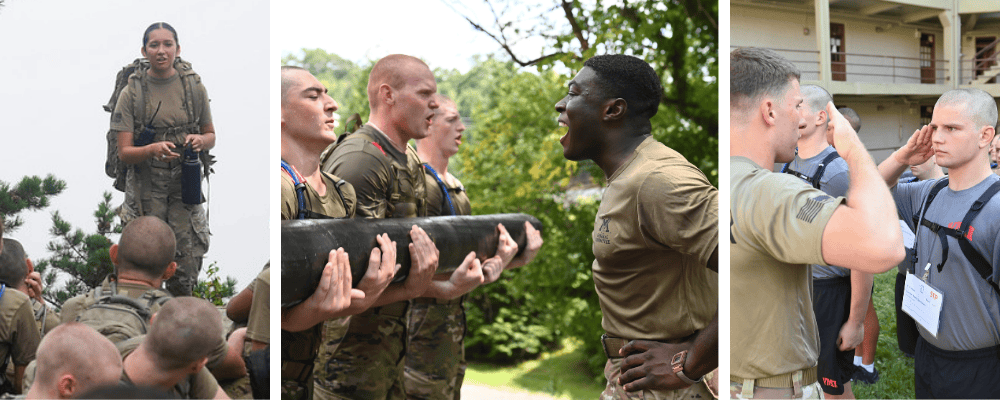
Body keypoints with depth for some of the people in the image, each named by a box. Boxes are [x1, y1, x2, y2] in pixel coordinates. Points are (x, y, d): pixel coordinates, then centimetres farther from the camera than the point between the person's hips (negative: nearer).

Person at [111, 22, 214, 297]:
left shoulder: (193, 87, 4)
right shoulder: (131, 93, -3)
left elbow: (211, 136, 14)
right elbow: (124, 153, -6)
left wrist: (200, 140, -10)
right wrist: (152, 150, -26)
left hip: (185, 189, 2)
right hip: (146, 191, -2)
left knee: (186, 272, 1)